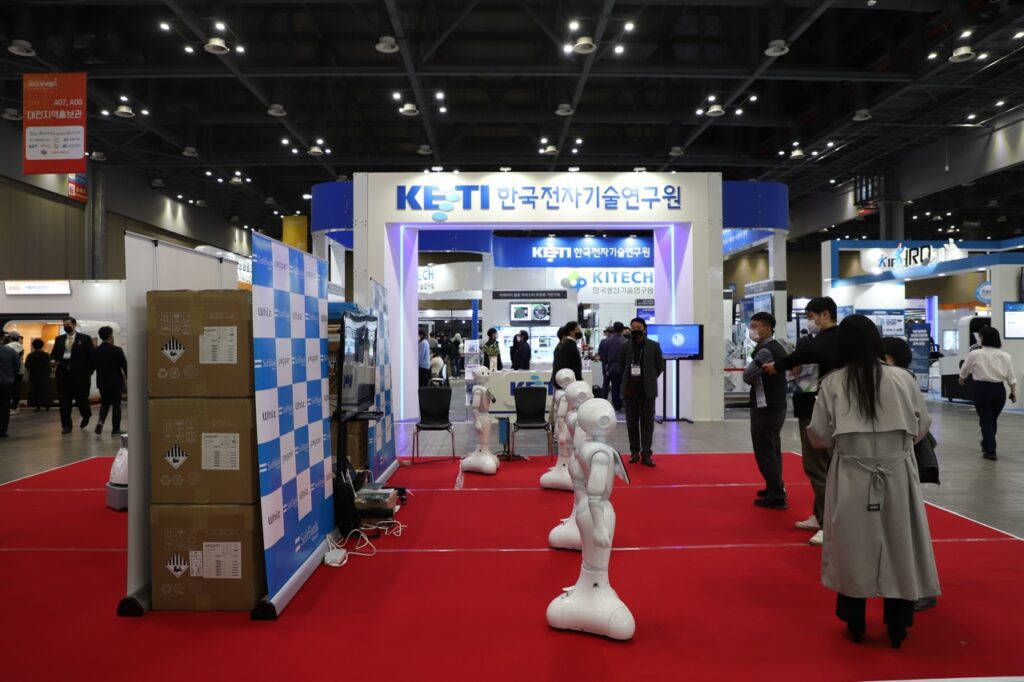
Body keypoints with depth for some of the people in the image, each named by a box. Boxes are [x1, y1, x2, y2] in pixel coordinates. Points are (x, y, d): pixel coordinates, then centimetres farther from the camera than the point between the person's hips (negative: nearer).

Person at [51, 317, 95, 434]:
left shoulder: (85, 338, 1)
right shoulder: (59, 339, 13)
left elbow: (91, 356, -1)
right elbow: (53, 354, 17)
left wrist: (89, 373, -6)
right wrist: (53, 360, -7)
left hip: (80, 374, -3)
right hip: (63, 373, 3)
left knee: (81, 398, 4)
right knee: (64, 400, 1)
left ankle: (86, 415, 34)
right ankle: (66, 425, 7)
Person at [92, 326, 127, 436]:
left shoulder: (95, 351, -1)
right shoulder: (117, 350, -14)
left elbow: (92, 366, 5)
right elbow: (125, 365, -11)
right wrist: (127, 377, 4)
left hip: (102, 381, 4)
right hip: (116, 381, -4)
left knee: (105, 403, 19)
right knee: (116, 404, 4)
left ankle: (100, 421, -5)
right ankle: (115, 429, 6)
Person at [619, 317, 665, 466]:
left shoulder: (654, 346, -2)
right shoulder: (625, 346, 2)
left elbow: (660, 367, 4)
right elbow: (621, 366, 12)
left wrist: (649, 380, 7)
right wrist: (628, 380, 10)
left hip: (647, 390, -2)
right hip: (630, 389, 2)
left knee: (647, 423, 2)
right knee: (632, 423, 7)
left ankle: (646, 453, 6)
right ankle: (634, 452, 16)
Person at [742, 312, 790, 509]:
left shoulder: (765, 351, -18)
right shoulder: (777, 347, 12)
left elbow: (747, 376, -23)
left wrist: (754, 378, -4)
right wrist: (757, 379, 1)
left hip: (765, 408, -10)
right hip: (776, 406, 10)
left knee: (765, 452, -4)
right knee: (772, 450, 18)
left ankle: (776, 497, 0)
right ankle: (775, 488, 28)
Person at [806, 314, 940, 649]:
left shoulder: (832, 383, -7)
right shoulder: (902, 378, -4)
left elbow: (819, 435, -3)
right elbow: (921, 426, 7)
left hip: (852, 477, -1)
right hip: (896, 474, 1)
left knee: (853, 547, 12)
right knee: (898, 546, 12)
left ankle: (855, 624, 24)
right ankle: (897, 627, 23)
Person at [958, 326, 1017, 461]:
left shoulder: (975, 354, -9)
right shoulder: (1005, 356, 1)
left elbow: (964, 370, 8)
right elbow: (1011, 377, 3)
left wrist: (961, 379, 28)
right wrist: (1013, 392, 11)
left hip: (982, 389, -4)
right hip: (999, 390, 4)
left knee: (986, 421, 6)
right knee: (993, 420, 20)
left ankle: (990, 451, 0)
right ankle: (987, 445, 37)